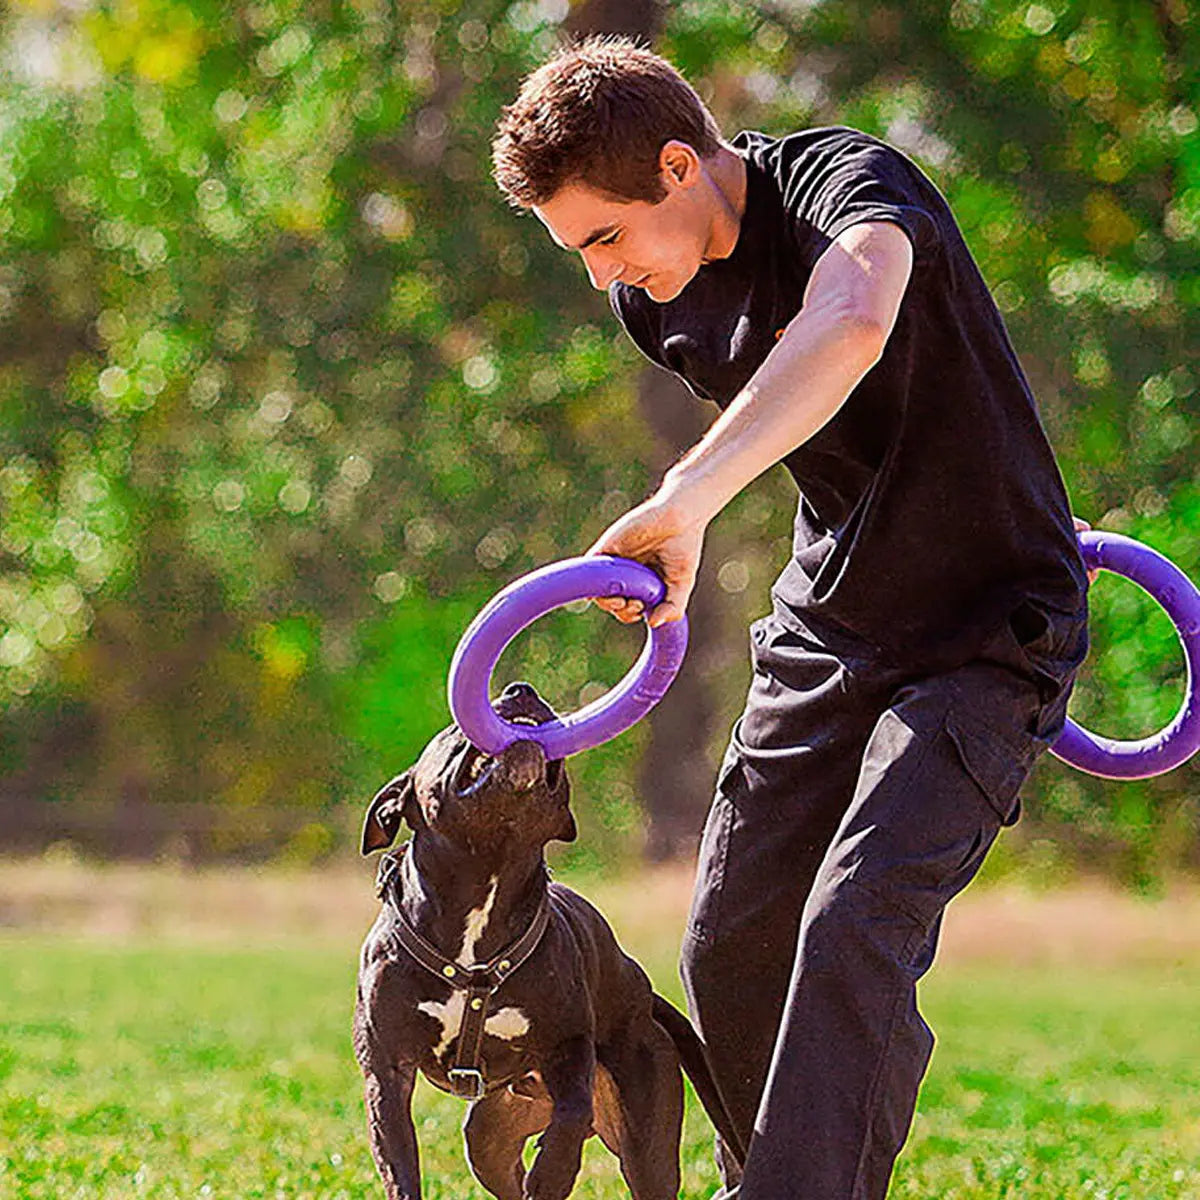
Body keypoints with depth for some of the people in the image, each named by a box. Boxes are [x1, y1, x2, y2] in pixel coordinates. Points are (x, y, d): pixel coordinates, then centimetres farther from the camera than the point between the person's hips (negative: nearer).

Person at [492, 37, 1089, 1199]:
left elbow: (851, 325, -50)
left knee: (854, 925, -22)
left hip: (987, 634, -7)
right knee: (730, 946, 7)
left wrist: (687, 499, -56)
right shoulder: (655, 301, -2)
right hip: (826, 624, 7)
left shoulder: (845, 179, -25)